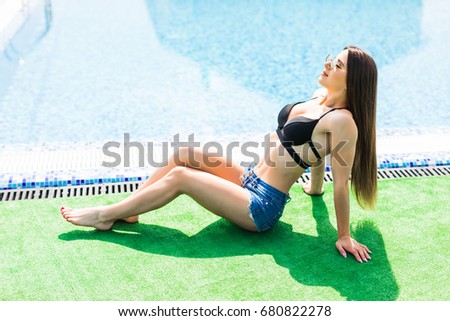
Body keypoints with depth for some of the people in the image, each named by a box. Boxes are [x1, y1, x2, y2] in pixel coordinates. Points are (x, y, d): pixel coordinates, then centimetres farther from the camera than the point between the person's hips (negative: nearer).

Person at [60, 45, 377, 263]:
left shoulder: (342, 121, -22)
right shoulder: (321, 96, 5)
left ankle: (105, 216, 2)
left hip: (263, 206, -9)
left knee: (180, 176, -13)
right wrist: (314, 187, 30)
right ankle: (126, 210, 8)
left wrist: (344, 235, -12)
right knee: (182, 155, 0)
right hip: (249, 180, 9)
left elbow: (342, 181, -19)